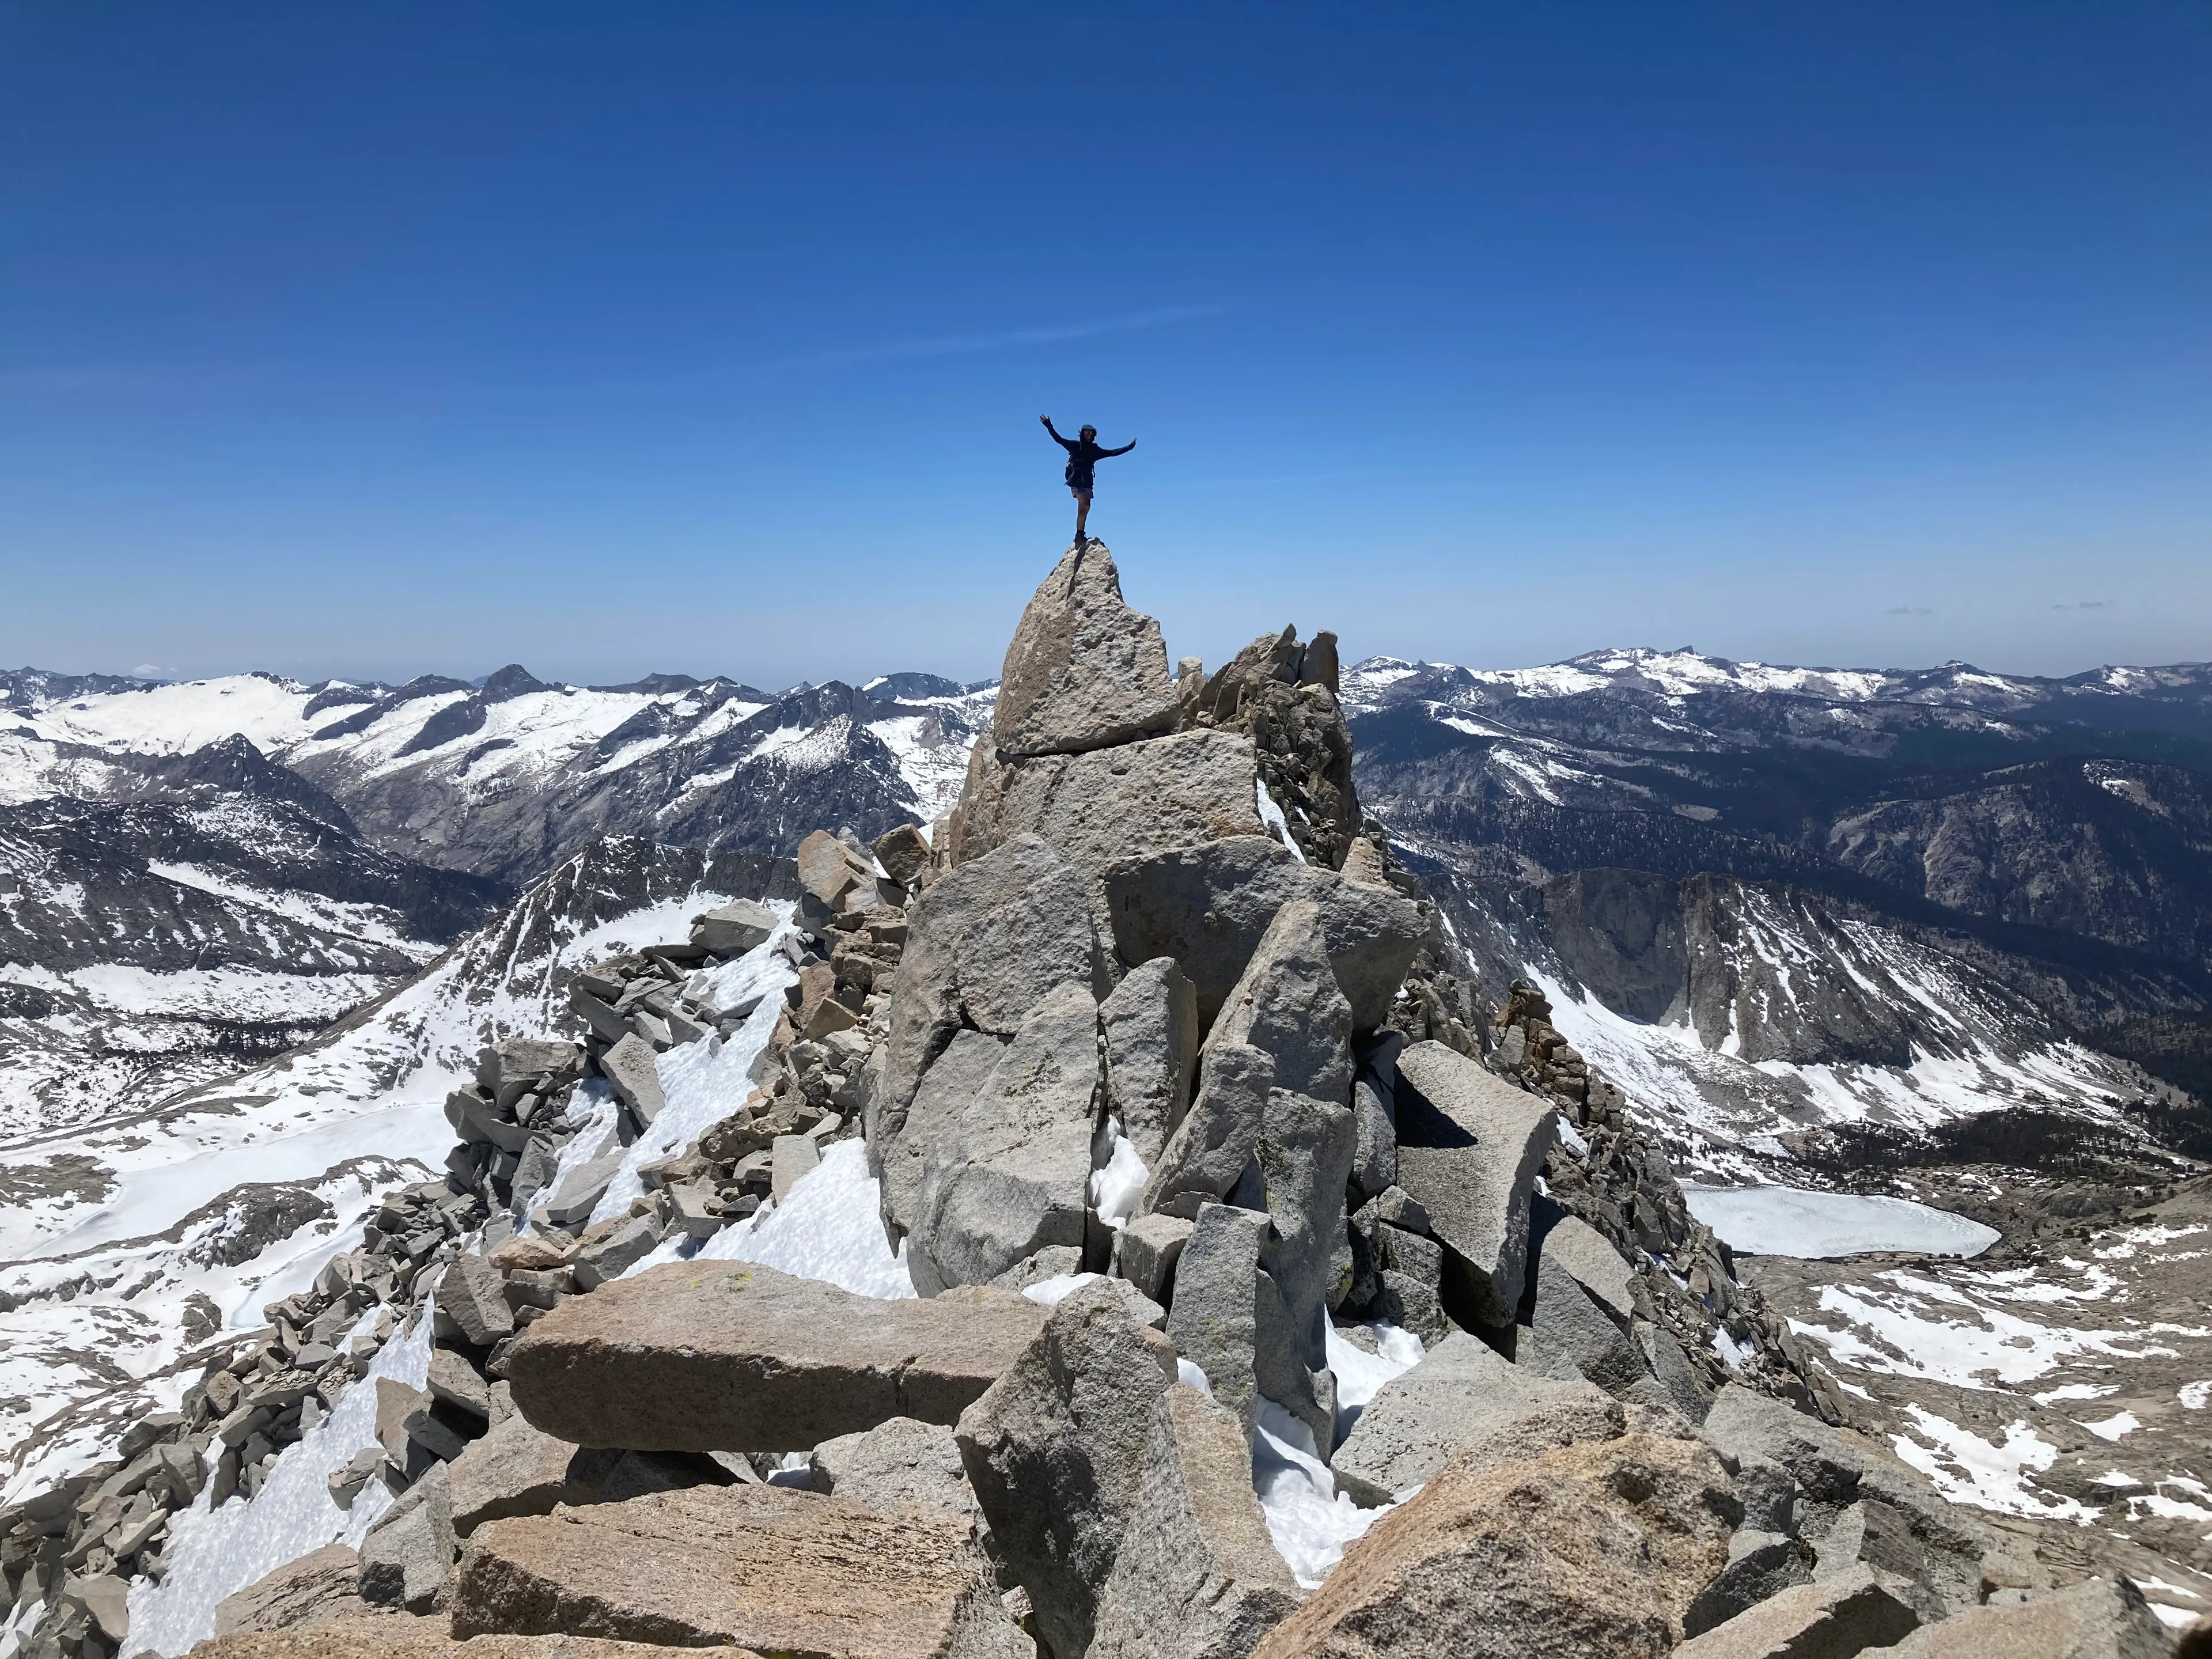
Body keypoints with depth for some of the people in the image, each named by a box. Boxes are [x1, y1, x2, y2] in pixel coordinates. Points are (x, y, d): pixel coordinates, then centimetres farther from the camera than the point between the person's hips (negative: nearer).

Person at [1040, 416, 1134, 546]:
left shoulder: (1095, 450, 14)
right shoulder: (1075, 445, 1)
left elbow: (1112, 452, 20)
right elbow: (1059, 440, -7)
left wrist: (1129, 447, 22)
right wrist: (1049, 427, -19)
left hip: (1087, 482, 6)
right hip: (1076, 480, -6)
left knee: (1084, 508, 4)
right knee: (1085, 505, -19)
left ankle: (1080, 536, 6)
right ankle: (1080, 534, -21)